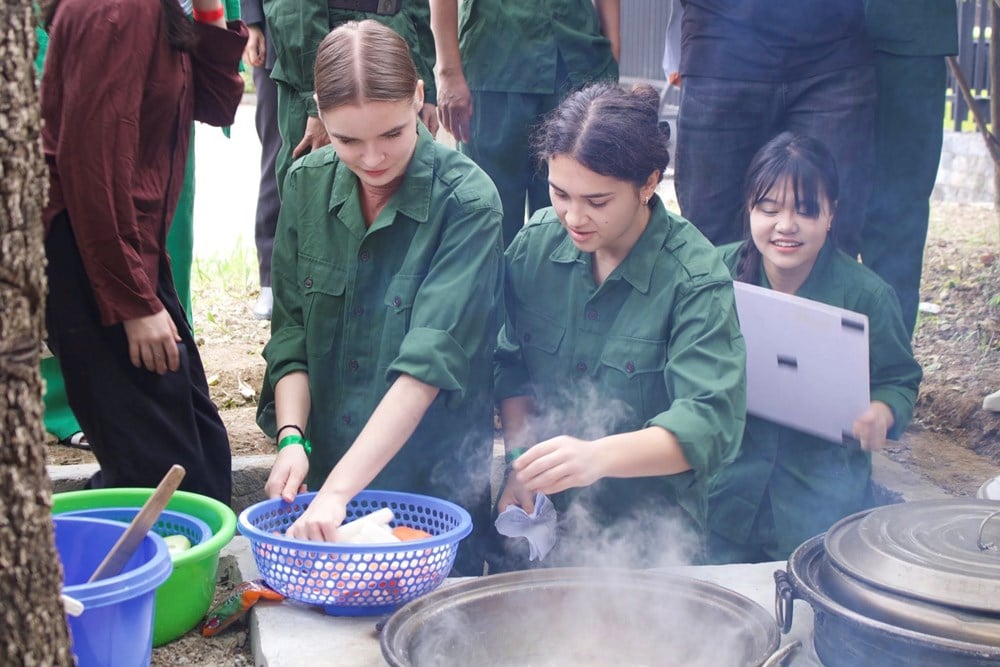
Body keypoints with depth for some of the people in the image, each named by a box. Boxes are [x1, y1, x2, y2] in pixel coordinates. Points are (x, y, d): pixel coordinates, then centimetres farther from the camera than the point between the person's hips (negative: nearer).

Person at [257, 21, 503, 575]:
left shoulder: (467, 201, -17)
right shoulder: (307, 183, -1)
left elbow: (430, 362, -25)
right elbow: (290, 332, 1)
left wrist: (337, 489, -31)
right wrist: (291, 437, -15)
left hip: (438, 485, -4)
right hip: (327, 477, 4)